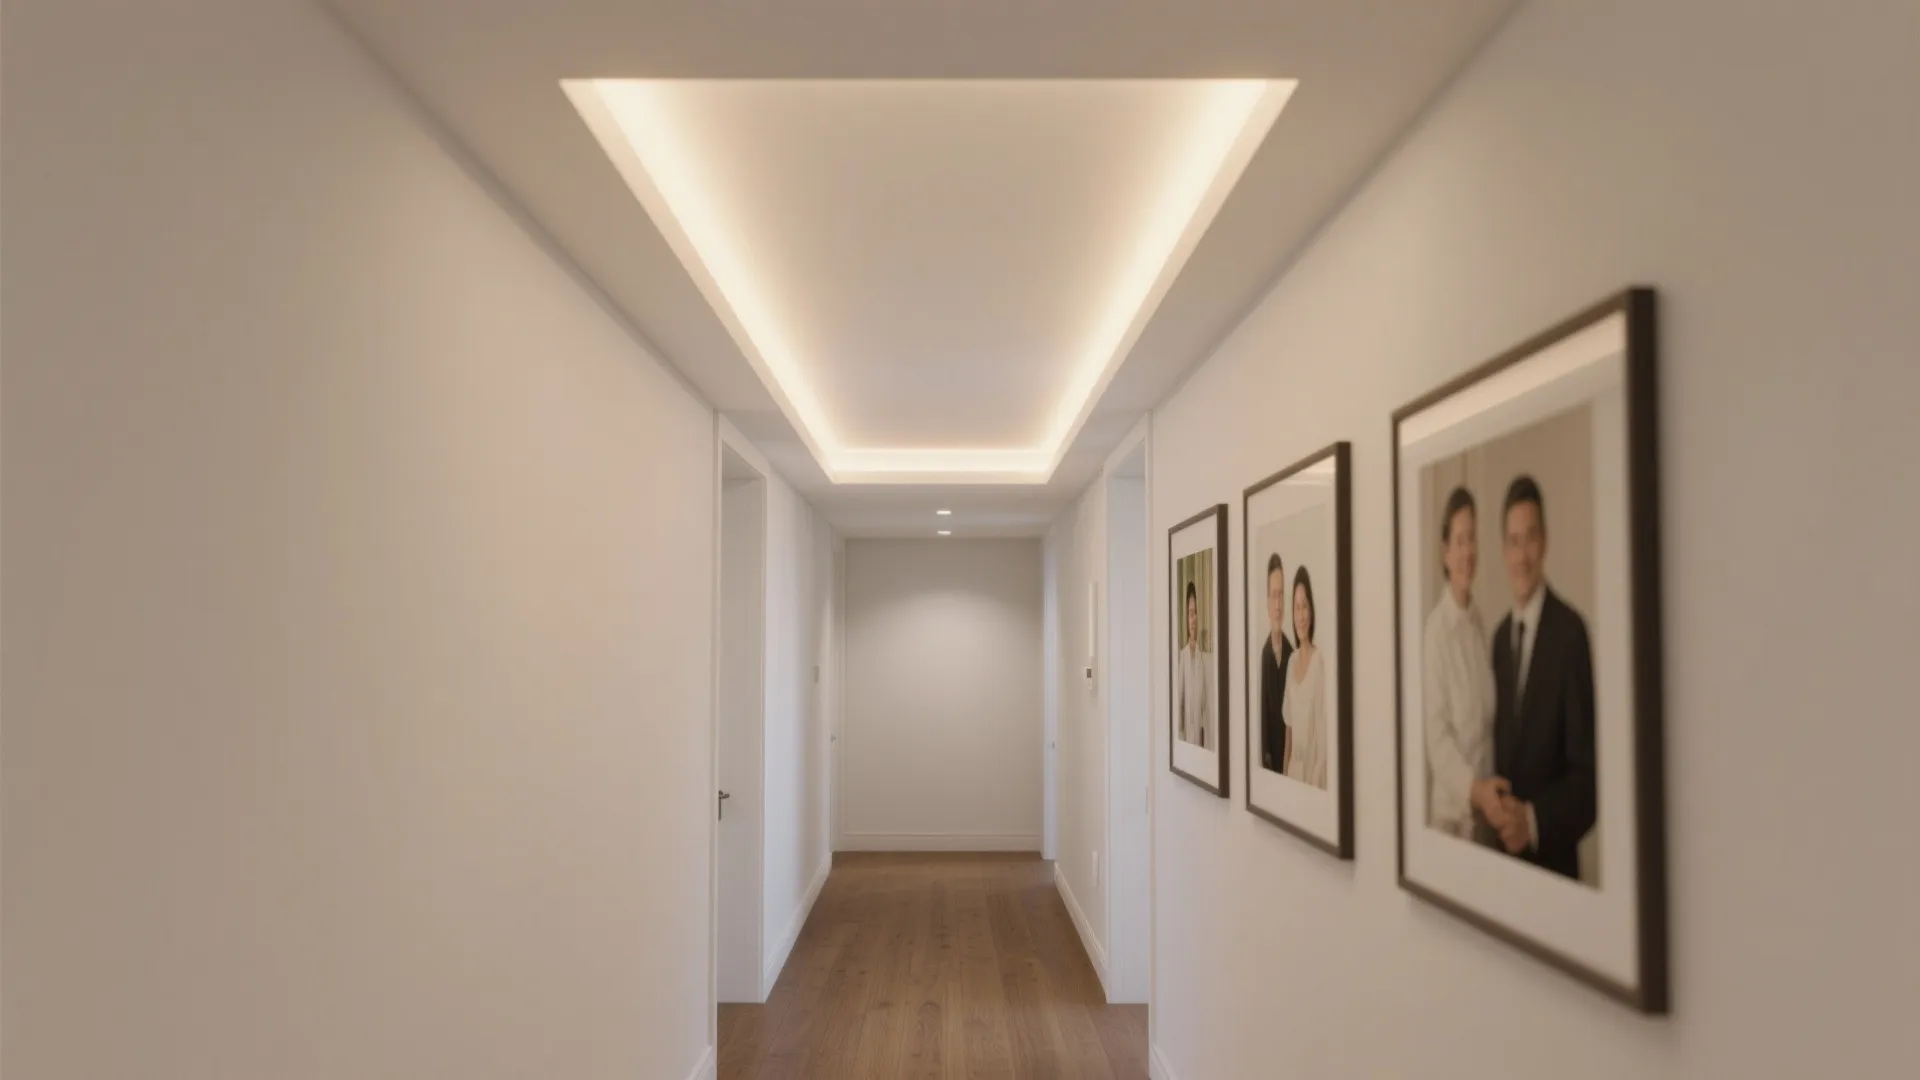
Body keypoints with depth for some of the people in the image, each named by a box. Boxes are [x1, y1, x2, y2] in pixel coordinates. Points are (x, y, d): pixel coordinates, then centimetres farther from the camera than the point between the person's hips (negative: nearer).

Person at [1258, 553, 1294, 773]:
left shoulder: (1291, 651, 1)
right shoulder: (1264, 652, -8)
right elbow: (1263, 709, -8)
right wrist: (1266, 753, -9)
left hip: (1289, 749, 3)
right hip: (1271, 752, -3)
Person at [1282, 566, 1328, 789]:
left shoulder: (1322, 662, -15)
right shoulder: (1291, 660, 8)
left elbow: (1324, 733, -15)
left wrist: (1316, 779, -16)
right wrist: (1286, 766, 13)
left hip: (1314, 769, -7)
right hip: (1293, 767, 7)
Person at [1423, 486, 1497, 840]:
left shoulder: (1481, 624, 6)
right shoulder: (1435, 626, -15)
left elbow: (1489, 720, 11)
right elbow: (1436, 733, -18)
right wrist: (1470, 788, -27)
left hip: (1484, 802, 6)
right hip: (1449, 806, -6)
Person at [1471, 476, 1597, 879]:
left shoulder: (1570, 631, -13)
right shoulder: (1499, 635, 8)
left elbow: (1588, 769, -14)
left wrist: (1534, 820, -23)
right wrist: (1482, 790, -6)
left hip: (1550, 859, -6)